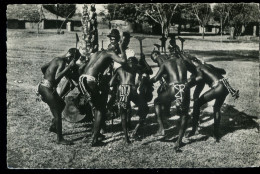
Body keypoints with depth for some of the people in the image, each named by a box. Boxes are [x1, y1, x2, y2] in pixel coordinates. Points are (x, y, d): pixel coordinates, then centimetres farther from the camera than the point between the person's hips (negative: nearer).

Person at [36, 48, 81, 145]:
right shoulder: (62, 62, -15)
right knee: (57, 113, -4)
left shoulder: (57, 59, 12)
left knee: (61, 104, 24)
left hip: (43, 85, 10)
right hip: (47, 89, -10)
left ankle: (53, 127, 36)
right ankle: (60, 139, 3)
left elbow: (43, 68, 22)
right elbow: (57, 77, -30)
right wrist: (69, 66, -28)